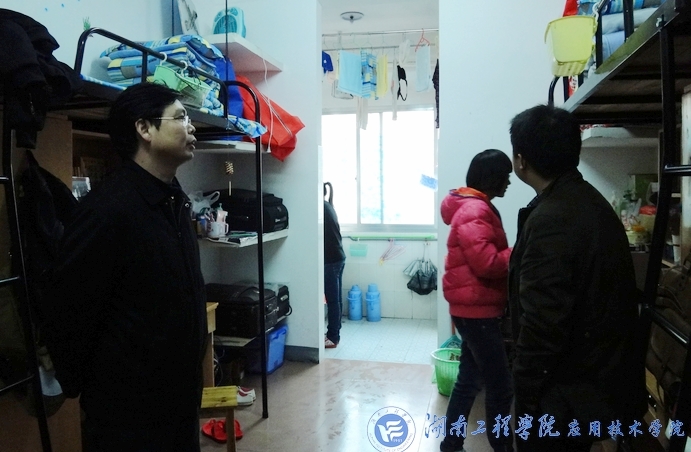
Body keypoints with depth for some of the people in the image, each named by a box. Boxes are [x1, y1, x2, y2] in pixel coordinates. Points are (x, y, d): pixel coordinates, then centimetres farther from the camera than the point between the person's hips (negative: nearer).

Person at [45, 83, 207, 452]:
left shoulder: (175, 202, 6)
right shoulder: (107, 208, -22)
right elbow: (71, 316, -18)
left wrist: (190, 373, 12)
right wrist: (81, 388, -6)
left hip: (181, 395, 8)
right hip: (128, 409, -7)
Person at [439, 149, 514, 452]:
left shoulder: (476, 207, 15)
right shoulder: (474, 211, -19)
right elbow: (487, 262, -26)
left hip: (475, 308, 11)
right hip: (477, 309, -11)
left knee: (469, 379, 17)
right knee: (500, 387, 0)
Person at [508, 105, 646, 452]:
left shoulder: (550, 219, -26)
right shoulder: (591, 202, 5)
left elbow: (543, 321, -27)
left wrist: (526, 388, -16)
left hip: (566, 390, -9)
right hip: (601, 375, 9)